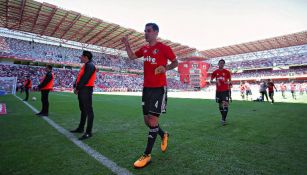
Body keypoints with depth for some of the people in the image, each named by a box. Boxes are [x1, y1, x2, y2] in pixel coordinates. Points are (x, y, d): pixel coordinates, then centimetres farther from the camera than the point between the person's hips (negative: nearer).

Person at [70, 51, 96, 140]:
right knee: (83, 109, 17)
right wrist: (75, 86, 7)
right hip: (82, 90, 11)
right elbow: (79, 77, 19)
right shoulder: (85, 66, 21)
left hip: (86, 90, -11)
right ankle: (81, 128, 29)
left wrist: (77, 88, -11)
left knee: (88, 110, -8)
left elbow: (85, 78, -19)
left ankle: (88, 132, -5)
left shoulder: (90, 65, -11)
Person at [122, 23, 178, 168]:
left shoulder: (164, 48, -5)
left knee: (153, 120, -5)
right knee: (147, 120, 10)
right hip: (146, 87, 7)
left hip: (159, 88, -7)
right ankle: (163, 135, 37)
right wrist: (127, 45, 9)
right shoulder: (144, 49, 13)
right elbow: (131, 56, 25)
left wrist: (166, 68, -17)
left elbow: (175, 62, 2)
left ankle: (147, 155, 7)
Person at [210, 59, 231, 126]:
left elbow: (230, 80, 7)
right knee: (220, 105, 10)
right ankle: (223, 117, 27)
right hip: (218, 90, 3)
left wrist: (228, 82, -16)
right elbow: (211, 80, 6)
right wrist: (215, 81, -16)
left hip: (225, 90, -2)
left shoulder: (227, 72, 1)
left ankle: (223, 119, -10)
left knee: (225, 104, -13)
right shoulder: (215, 72, 5)